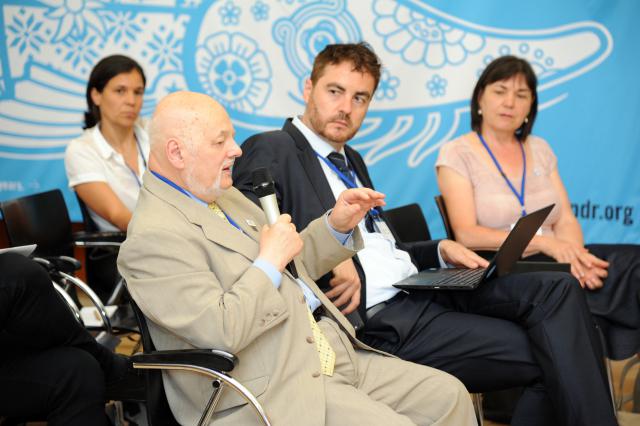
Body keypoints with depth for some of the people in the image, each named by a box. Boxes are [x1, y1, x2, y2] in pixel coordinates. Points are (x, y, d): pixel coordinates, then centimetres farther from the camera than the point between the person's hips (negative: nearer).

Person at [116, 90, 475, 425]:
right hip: (274, 390, -9)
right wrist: (270, 261, -14)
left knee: (448, 396, 2)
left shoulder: (224, 196, 14)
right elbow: (220, 331, -25)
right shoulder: (153, 236, -15)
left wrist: (336, 226, 10)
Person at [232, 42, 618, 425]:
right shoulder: (270, 152, -4)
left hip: (420, 288, 8)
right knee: (550, 354, -16)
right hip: (377, 322, -8)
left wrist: (439, 250, 7)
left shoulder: (351, 161, 23)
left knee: (557, 290, -11)